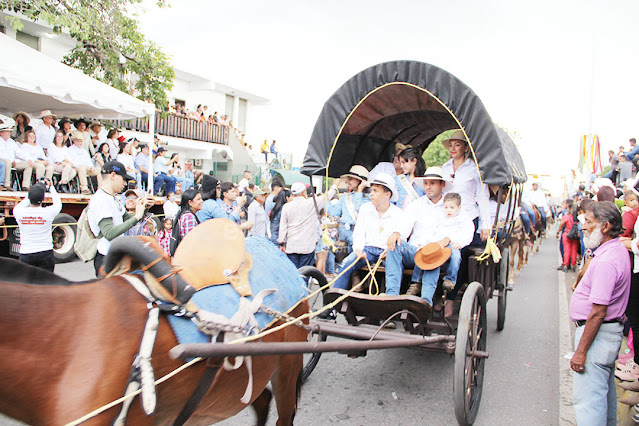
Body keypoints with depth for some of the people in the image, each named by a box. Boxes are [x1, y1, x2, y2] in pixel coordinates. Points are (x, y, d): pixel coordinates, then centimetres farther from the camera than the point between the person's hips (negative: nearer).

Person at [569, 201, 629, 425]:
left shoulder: (606, 262, -24)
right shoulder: (618, 251, 9)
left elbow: (598, 312, -25)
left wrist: (581, 351, -21)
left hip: (598, 332, -11)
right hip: (611, 329, 11)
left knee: (587, 398, -6)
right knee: (605, 391, 24)